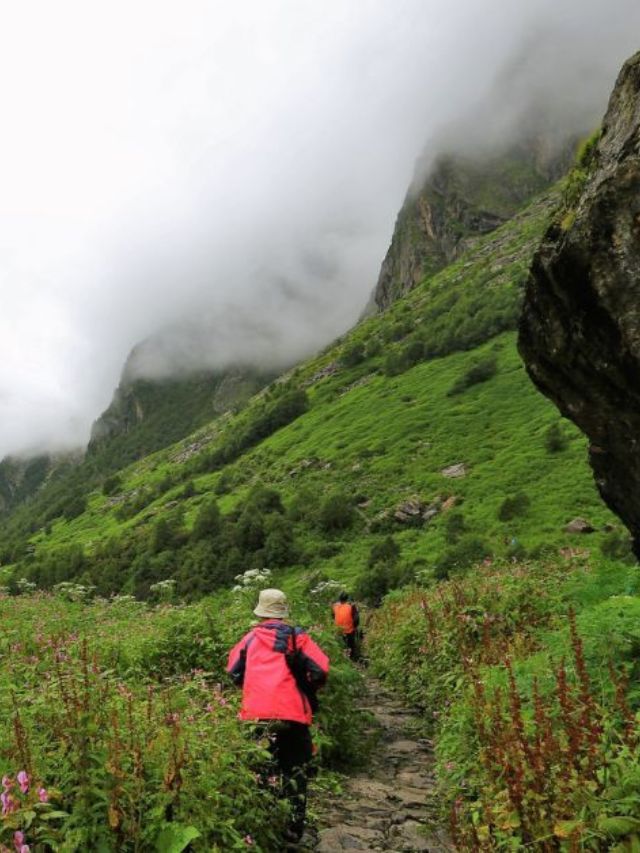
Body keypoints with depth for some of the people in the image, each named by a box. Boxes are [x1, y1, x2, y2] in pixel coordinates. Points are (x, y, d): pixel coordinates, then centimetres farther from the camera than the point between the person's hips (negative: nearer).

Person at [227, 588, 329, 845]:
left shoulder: (250, 638, 8)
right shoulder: (297, 636, 1)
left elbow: (233, 672, 14)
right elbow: (320, 671, -4)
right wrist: (306, 689, 15)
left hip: (256, 715, 2)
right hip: (291, 714, -2)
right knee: (295, 771, 13)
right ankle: (294, 827, 14)